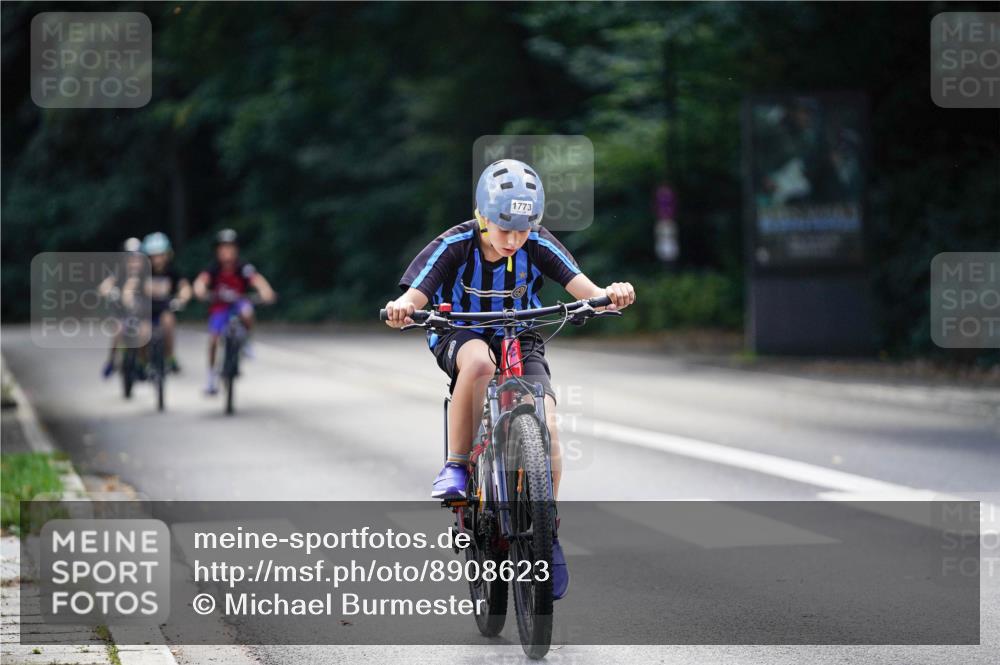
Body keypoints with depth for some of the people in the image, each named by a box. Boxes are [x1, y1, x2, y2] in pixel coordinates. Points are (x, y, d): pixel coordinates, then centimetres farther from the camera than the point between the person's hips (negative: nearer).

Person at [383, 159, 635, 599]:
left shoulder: (538, 245, -15)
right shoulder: (454, 246, -20)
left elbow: (583, 288, -25)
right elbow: (413, 297, -28)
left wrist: (609, 295, -48)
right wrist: (401, 309, -52)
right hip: (461, 336, -2)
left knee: (546, 427, -20)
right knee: (479, 361, -40)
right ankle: (456, 465, -24)